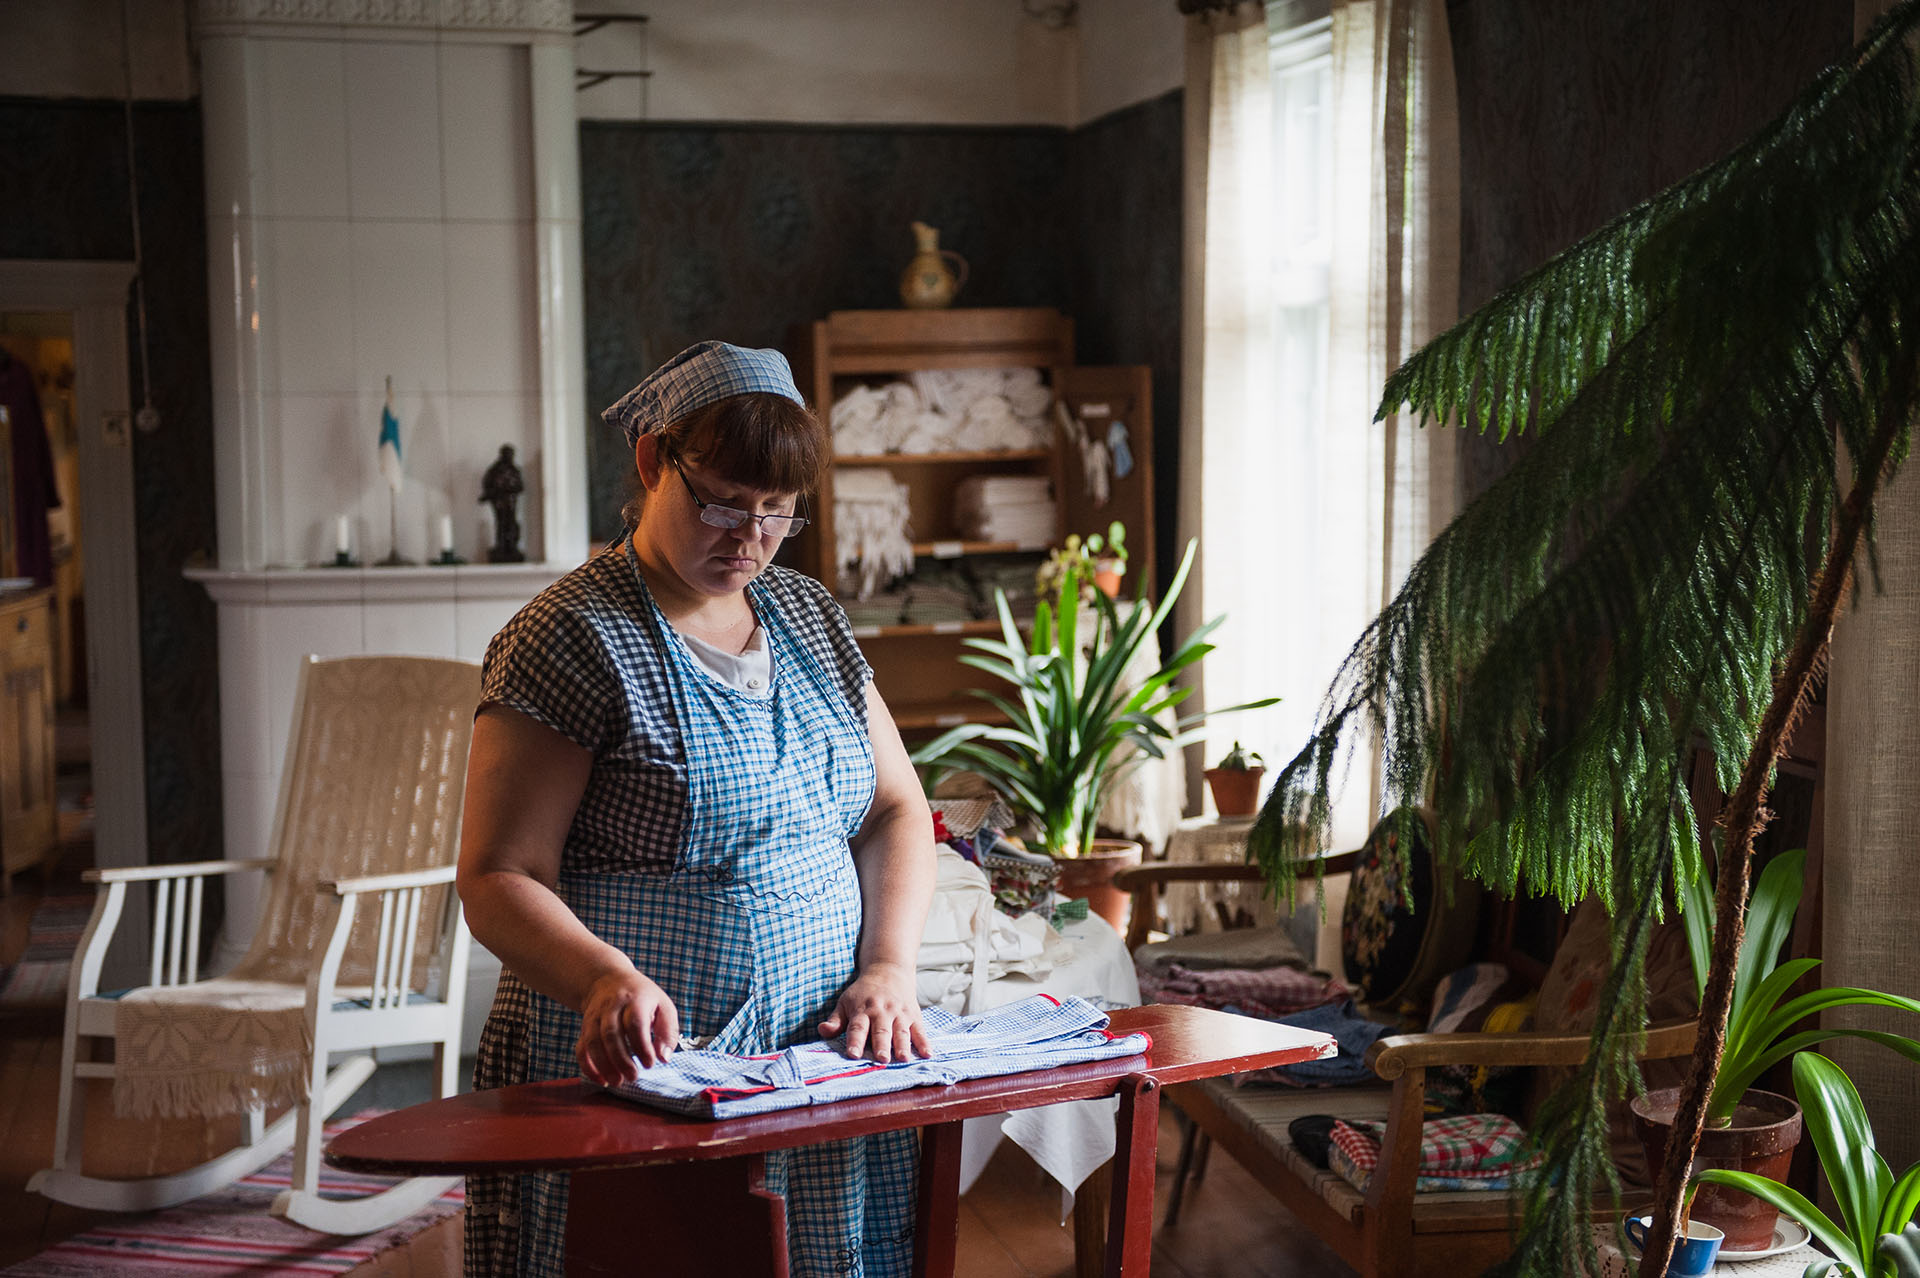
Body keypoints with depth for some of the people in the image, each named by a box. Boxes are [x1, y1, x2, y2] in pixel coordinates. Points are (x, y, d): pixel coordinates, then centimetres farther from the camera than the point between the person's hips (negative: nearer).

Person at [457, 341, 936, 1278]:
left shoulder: (808, 613, 12)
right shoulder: (574, 636, -9)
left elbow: (895, 811, 13)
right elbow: (499, 880, -12)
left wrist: (888, 970, -4)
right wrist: (607, 980, -31)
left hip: (822, 1068, 6)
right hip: (641, 1078, -6)